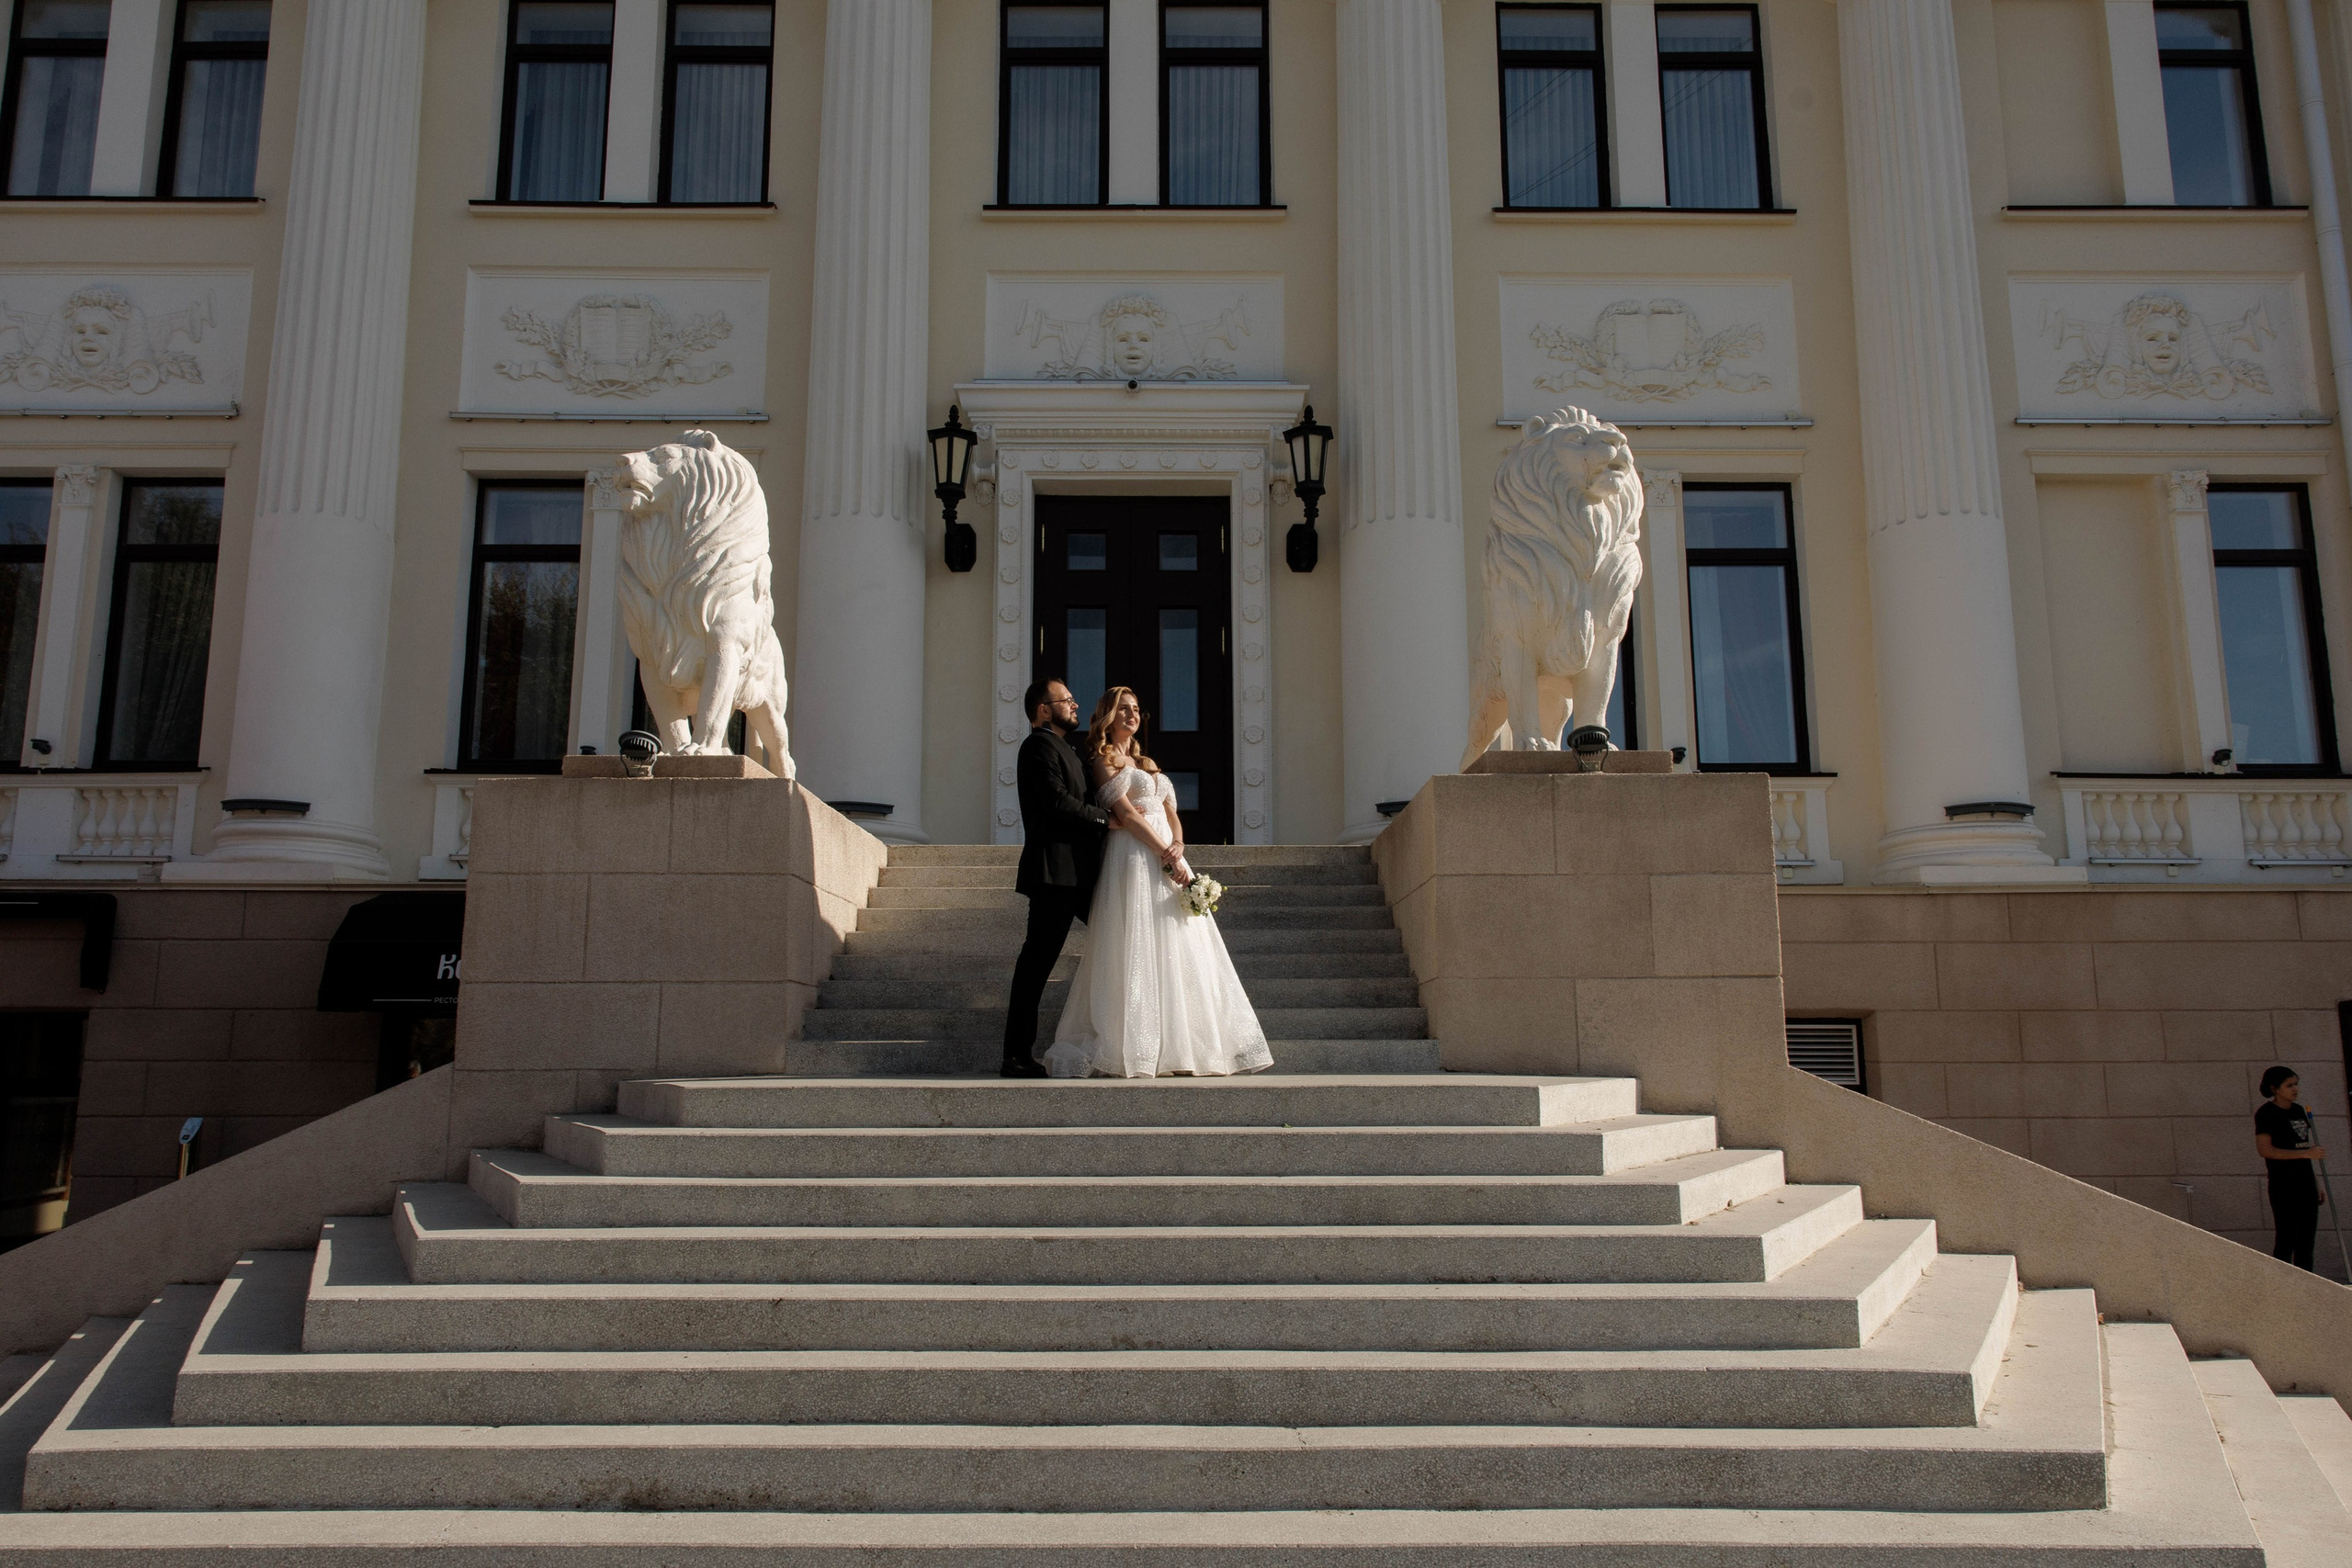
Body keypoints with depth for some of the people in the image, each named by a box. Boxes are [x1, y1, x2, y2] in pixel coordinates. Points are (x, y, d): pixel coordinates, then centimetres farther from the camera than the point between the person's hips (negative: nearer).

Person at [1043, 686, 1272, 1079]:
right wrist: (1167, 855, -16)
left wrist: (1178, 847, -4)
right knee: (1139, 950, -12)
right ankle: (1133, 1049, -11)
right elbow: (1127, 814, -10)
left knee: (1178, 952, 3)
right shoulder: (1103, 760, 1)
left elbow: (1172, 816, 18)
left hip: (1167, 856, 8)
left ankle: (1178, 1046, 5)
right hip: (1134, 859, -8)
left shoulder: (1147, 764, 24)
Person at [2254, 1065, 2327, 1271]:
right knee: (2287, 1239, -9)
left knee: (2307, 1239, 7)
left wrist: (2317, 1185, 17)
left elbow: (2305, 1149, 19)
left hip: (2305, 1182, 7)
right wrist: (2306, 1153, -21)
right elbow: (2264, 1149, -18)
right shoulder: (2266, 1114, -8)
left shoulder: (2299, 1111, 14)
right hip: (2283, 1184, -7)